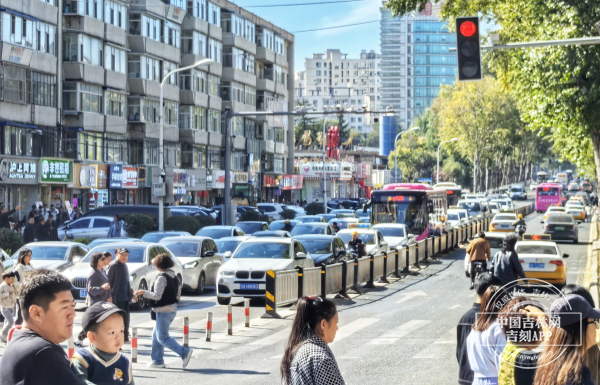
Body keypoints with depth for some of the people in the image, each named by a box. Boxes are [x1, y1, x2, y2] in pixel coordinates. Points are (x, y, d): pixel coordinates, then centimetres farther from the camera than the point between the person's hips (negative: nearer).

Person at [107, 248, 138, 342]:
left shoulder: (124, 266, 17)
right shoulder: (113, 265, -10)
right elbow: (108, 280, -16)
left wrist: (131, 294, 28)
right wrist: (109, 296, -23)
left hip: (125, 297, 9)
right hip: (116, 298, -9)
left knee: (125, 317, 12)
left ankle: (125, 337, 22)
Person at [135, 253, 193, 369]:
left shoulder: (162, 278, -17)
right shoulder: (174, 277, 10)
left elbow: (157, 296, -19)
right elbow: (178, 294, 15)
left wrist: (144, 293, -9)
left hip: (164, 311, -9)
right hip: (172, 309, 9)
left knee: (162, 338, -5)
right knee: (156, 335, 17)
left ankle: (184, 352, -15)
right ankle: (157, 360, 17)